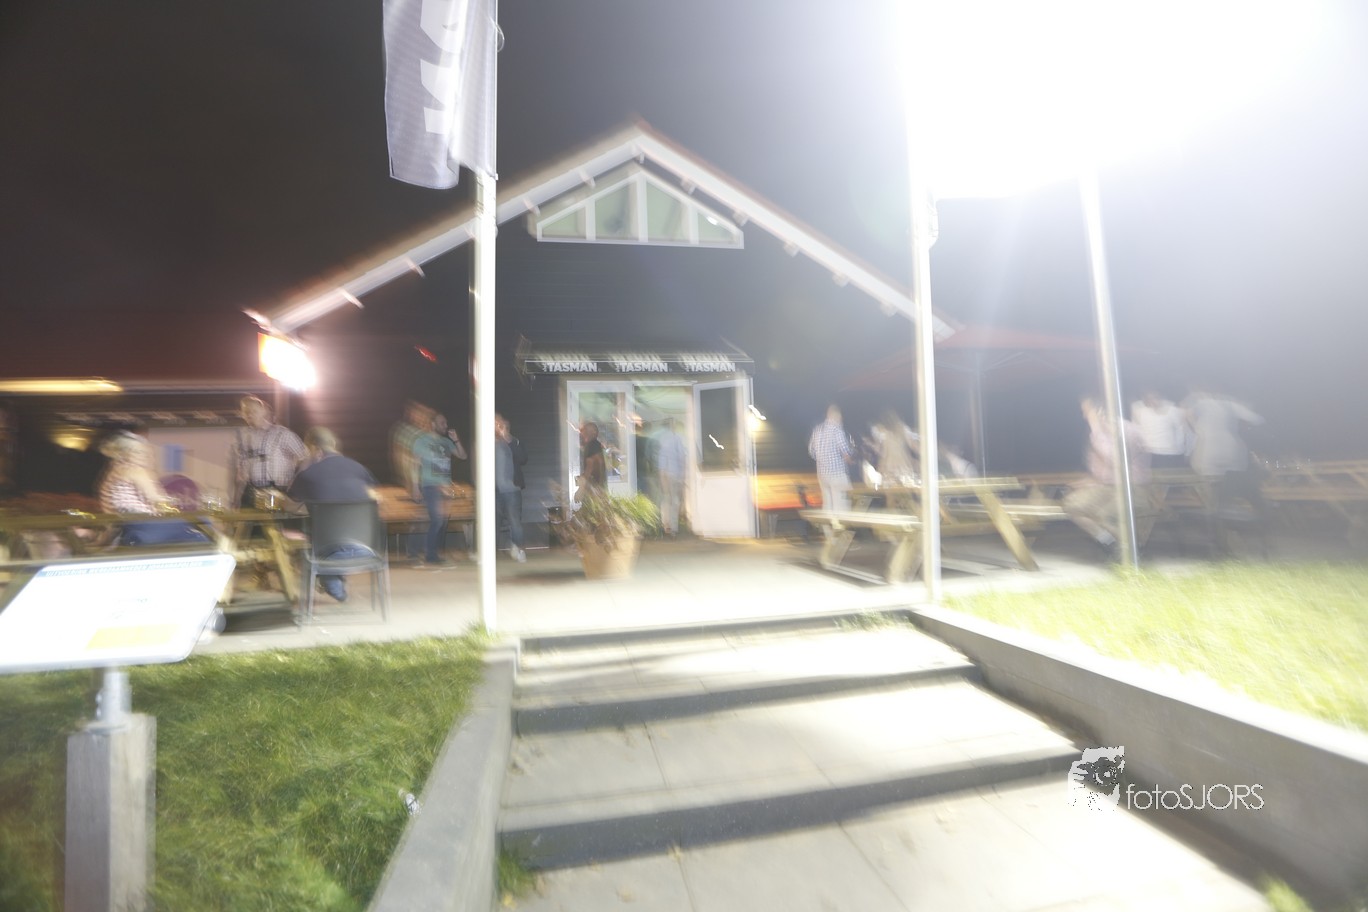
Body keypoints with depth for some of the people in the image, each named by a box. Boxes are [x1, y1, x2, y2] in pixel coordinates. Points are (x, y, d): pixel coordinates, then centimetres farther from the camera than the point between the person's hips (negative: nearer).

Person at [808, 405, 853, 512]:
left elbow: (811, 451, 14)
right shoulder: (837, 429, -13)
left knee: (827, 505, 14)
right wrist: (851, 456, 6)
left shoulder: (817, 429, 8)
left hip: (822, 472, 7)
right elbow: (846, 451, -15)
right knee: (841, 507, -4)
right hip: (838, 472, -7)